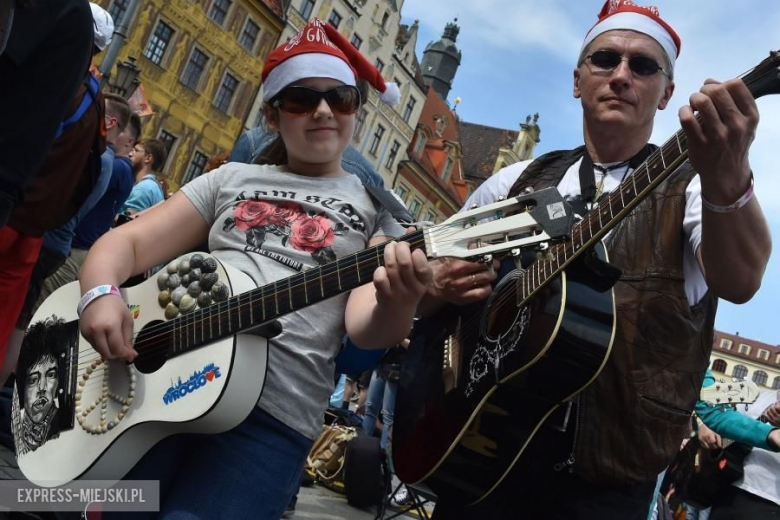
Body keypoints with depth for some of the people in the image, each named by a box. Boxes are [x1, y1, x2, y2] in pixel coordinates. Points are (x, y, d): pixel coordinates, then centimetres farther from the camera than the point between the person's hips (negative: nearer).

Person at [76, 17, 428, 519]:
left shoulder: (377, 208, 8)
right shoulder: (232, 178, 16)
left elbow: (365, 326, -5)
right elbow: (129, 240, 13)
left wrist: (398, 301, -28)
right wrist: (101, 294, -9)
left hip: (272, 413, -3)